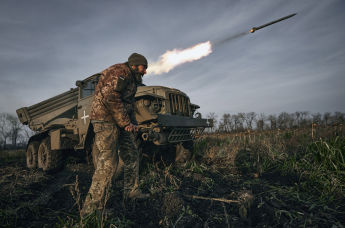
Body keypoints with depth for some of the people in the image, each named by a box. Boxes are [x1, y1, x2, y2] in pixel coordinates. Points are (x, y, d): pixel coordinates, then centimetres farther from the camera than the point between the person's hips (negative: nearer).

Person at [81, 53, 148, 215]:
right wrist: (125, 122, -17)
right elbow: (111, 98, -23)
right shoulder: (119, 72, -10)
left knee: (132, 155, 10)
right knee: (108, 162, -13)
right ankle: (91, 206, -4)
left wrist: (132, 123, 10)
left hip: (120, 122, 10)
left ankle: (131, 191, 22)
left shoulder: (131, 79, 22)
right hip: (106, 119, -10)